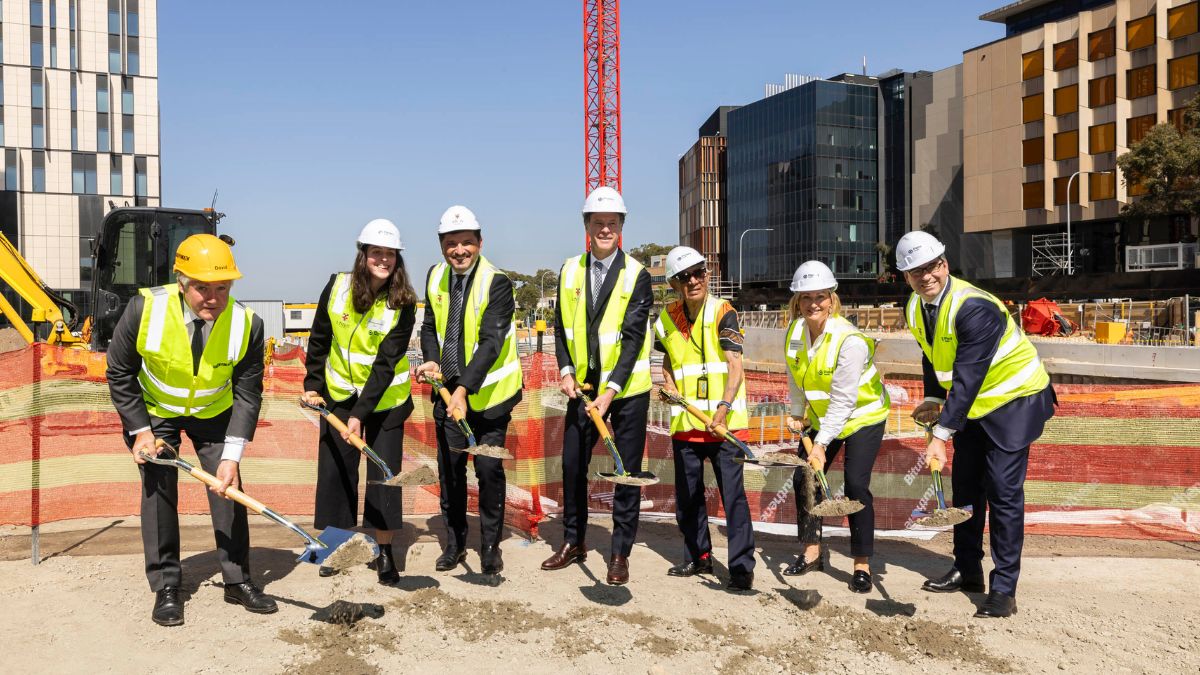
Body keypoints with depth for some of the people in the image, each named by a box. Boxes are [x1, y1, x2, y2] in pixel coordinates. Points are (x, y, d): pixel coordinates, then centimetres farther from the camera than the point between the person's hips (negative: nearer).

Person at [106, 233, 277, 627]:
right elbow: (119, 373, -12)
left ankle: (237, 581, 13)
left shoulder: (247, 324, -28)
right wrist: (140, 430, -14)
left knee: (229, 487, -1)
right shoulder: (145, 309, -29)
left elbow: (248, 395, -19)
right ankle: (165, 586, 9)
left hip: (215, 412, 1)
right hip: (155, 411, -1)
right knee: (158, 488, -5)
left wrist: (231, 456, -24)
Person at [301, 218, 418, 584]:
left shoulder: (402, 303, -17)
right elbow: (319, 339, 5)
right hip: (339, 392, 3)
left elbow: (386, 364, -20)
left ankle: (384, 552, 14)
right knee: (334, 468, 7)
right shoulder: (337, 286, -9)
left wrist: (361, 413, -24)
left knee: (385, 471, 0)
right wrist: (313, 383, 4)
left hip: (385, 398, -2)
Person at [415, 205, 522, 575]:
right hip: (447, 389, 5)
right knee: (449, 466, 12)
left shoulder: (497, 282, -17)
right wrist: (431, 360, -7)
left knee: (489, 468, 1)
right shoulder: (435, 277, 3)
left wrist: (464, 388, -33)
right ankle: (455, 541, 28)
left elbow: (491, 342, -25)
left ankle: (490, 545, 18)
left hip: (487, 392, -5)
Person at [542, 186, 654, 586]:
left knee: (627, 471, 4)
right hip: (582, 385, 4)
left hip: (627, 389, -4)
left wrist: (610, 391, -21)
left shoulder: (636, 275, -9)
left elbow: (633, 338, -15)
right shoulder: (569, 271, 4)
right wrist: (565, 371, -7)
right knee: (572, 464, 10)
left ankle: (621, 553, 17)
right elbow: (561, 326, 7)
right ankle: (573, 542, 29)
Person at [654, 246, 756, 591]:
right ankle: (698, 557, 31)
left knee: (733, 494, -5)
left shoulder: (722, 312, -10)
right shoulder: (667, 319, 5)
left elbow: (735, 367, -19)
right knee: (687, 496, 15)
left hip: (724, 423, -5)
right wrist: (668, 384, 4)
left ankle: (742, 566, 4)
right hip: (684, 421, 6)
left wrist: (723, 409, -32)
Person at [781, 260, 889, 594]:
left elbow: (842, 401, -30)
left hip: (863, 415, -6)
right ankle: (812, 552, 21)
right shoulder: (795, 331, -11)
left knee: (856, 485, -14)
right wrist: (797, 414, 7)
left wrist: (821, 444, -31)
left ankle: (862, 565, 1)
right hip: (822, 418, 6)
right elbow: (797, 379, 6)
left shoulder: (850, 340, -30)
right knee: (805, 477, 3)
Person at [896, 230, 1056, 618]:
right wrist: (934, 400, -1)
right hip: (974, 404, 8)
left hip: (1014, 400, -8)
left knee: (1003, 492, -10)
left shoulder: (974, 307, -30)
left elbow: (967, 378, -34)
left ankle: (1004, 589, -2)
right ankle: (967, 572, 27)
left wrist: (941, 436, -36)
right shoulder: (915, 309, -4)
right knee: (965, 487, 13)